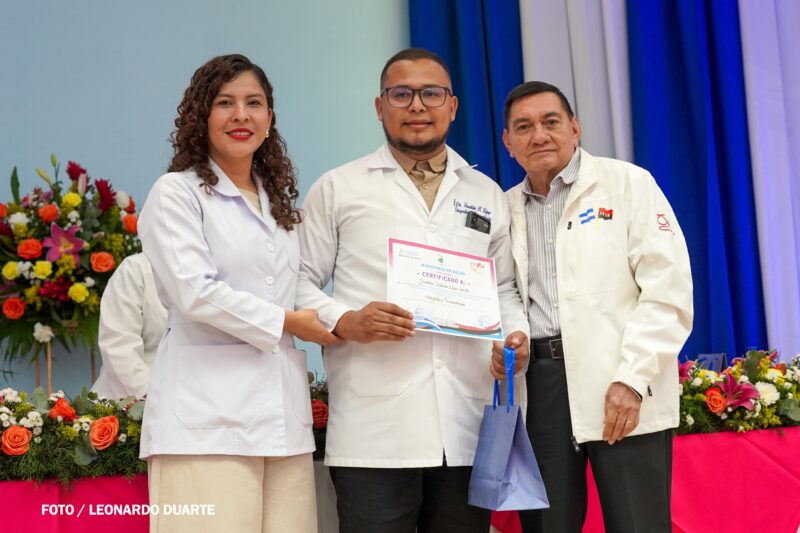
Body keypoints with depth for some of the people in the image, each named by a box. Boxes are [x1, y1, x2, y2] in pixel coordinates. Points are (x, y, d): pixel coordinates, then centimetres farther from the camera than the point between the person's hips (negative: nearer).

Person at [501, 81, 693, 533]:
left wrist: (632, 378, -15)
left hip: (621, 387, -4)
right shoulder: (504, 210, 15)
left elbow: (668, 289, -7)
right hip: (537, 383, 4)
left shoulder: (628, 183, 2)